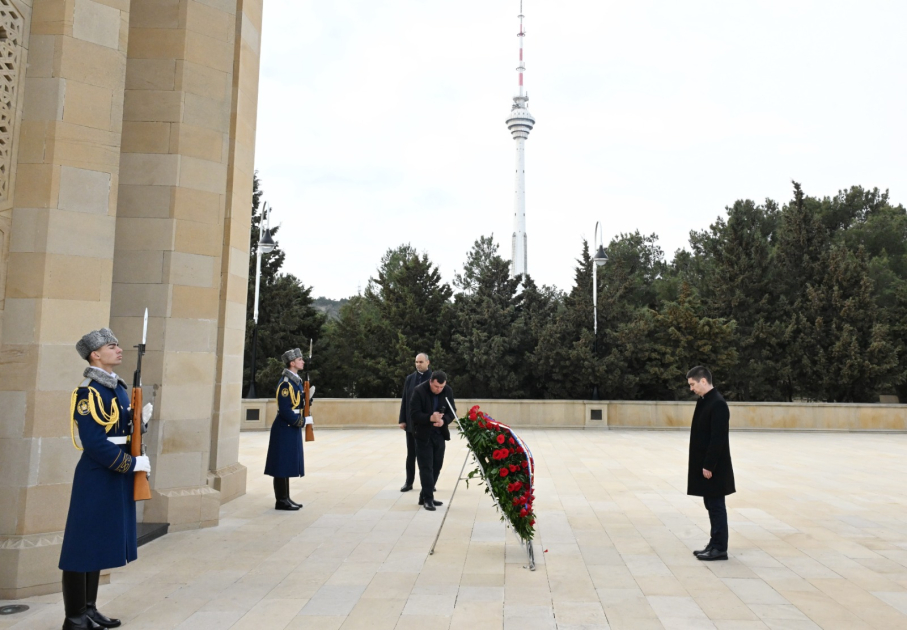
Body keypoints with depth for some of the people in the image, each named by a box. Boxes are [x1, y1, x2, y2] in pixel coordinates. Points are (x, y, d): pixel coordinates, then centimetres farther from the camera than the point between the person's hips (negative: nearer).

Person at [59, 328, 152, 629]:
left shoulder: (119, 387, 10)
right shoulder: (88, 392, -18)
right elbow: (95, 442, -23)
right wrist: (132, 464, -18)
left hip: (117, 476, 9)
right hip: (96, 478, -9)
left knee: (101, 542, 16)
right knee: (83, 544, 2)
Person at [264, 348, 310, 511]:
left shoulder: (296, 380, 12)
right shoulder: (285, 383, -18)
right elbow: (284, 410, -22)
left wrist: (306, 396, 1)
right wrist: (303, 421, -17)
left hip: (292, 428, 10)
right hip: (285, 429, -10)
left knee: (289, 464, 14)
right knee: (282, 464, -2)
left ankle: (285, 498, 22)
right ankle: (281, 501, 5)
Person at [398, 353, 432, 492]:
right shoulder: (409, 379, 8)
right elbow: (404, 400, 6)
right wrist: (402, 420, 1)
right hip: (411, 422, 3)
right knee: (411, 454, 8)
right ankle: (409, 482, 14)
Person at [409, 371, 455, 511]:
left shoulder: (448, 391, -5)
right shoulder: (419, 391, -18)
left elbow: (451, 412, -1)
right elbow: (414, 414, -19)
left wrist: (443, 420, -22)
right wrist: (430, 418, -35)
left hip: (439, 434, 5)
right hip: (423, 435, -5)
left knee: (436, 466, 9)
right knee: (426, 467, -7)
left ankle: (425, 496, 22)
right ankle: (428, 499, 1)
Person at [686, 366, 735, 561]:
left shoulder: (717, 404, -19)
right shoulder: (704, 401, 11)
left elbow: (718, 438, -22)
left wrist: (708, 466, -20)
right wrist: (694, 463, 16)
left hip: (713, 467, -9)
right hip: (704, 464, 10)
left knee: (716, 506, 0)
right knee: (712, 506, 15)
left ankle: (720, 549, 8)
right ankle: (715, 544, 24)